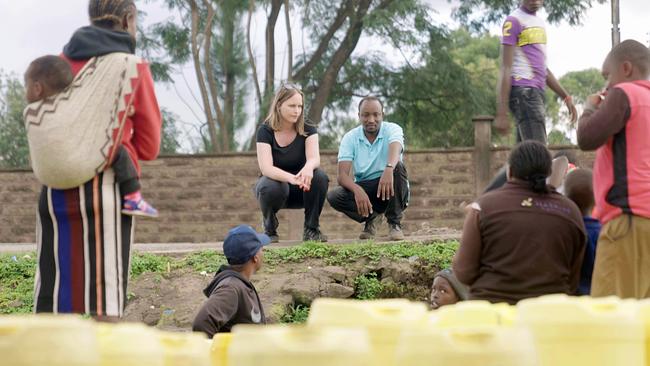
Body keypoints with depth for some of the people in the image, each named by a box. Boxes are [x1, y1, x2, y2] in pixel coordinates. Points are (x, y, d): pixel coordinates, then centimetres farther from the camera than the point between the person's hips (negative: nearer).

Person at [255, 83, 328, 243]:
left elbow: (314, 158, -25)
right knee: (272, 187, -38)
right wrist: (291, 178, -48)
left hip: (300, 190, 2)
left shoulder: (308, 130, -8)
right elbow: (266, 168, -28)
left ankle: (311, 229, -12)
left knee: (320, 177, -30)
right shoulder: (265, 131, -14)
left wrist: (308, 167, -51)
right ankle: (270, 230, -7)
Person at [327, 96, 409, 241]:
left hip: (390, 191, -1)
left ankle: (395, 223, -18)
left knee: (397, 167, -32)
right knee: (333, 196, -26)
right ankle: (371, 216, -1)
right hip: (363, 190, 1)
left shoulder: (392, 129, -9)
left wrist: (389, 169, -59)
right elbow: (342, 175, -15)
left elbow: (395, 149, -35)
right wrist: (357, 190, -39)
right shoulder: (350, 138, -4)